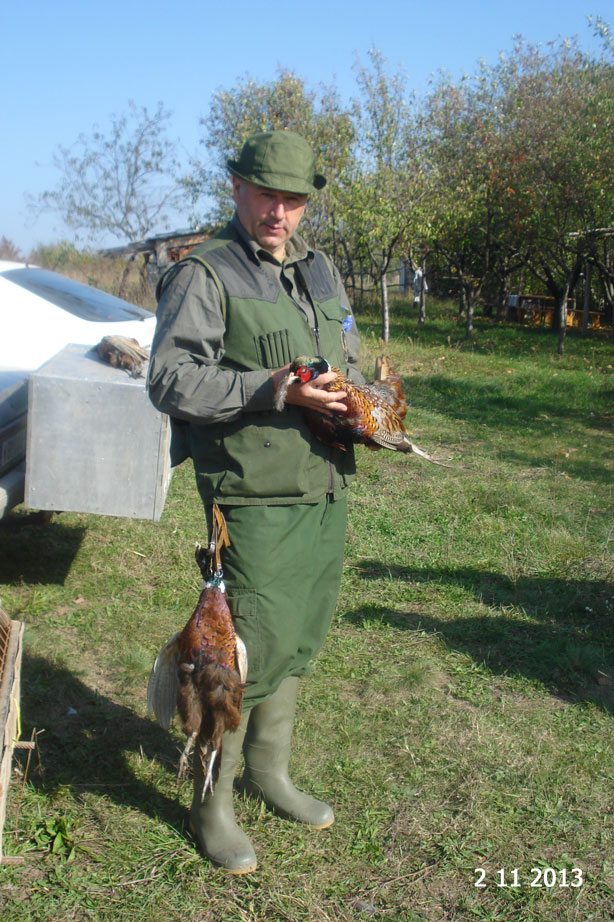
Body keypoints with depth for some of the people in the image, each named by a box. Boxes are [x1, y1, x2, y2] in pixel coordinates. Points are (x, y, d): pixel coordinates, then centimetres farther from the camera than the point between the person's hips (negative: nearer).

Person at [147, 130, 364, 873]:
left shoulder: (321, 272, 17)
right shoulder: (203, 274, -5)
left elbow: (348, 363, 24)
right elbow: (169, 379, -13)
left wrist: (357, 407, 2)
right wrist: (272, 389, -21)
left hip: (327, 490, 7)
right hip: (255, 498, -7)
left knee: (298, 640, 16)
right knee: (246, 650, -2)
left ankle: (268, 770, 36)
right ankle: (211, 804, 18)